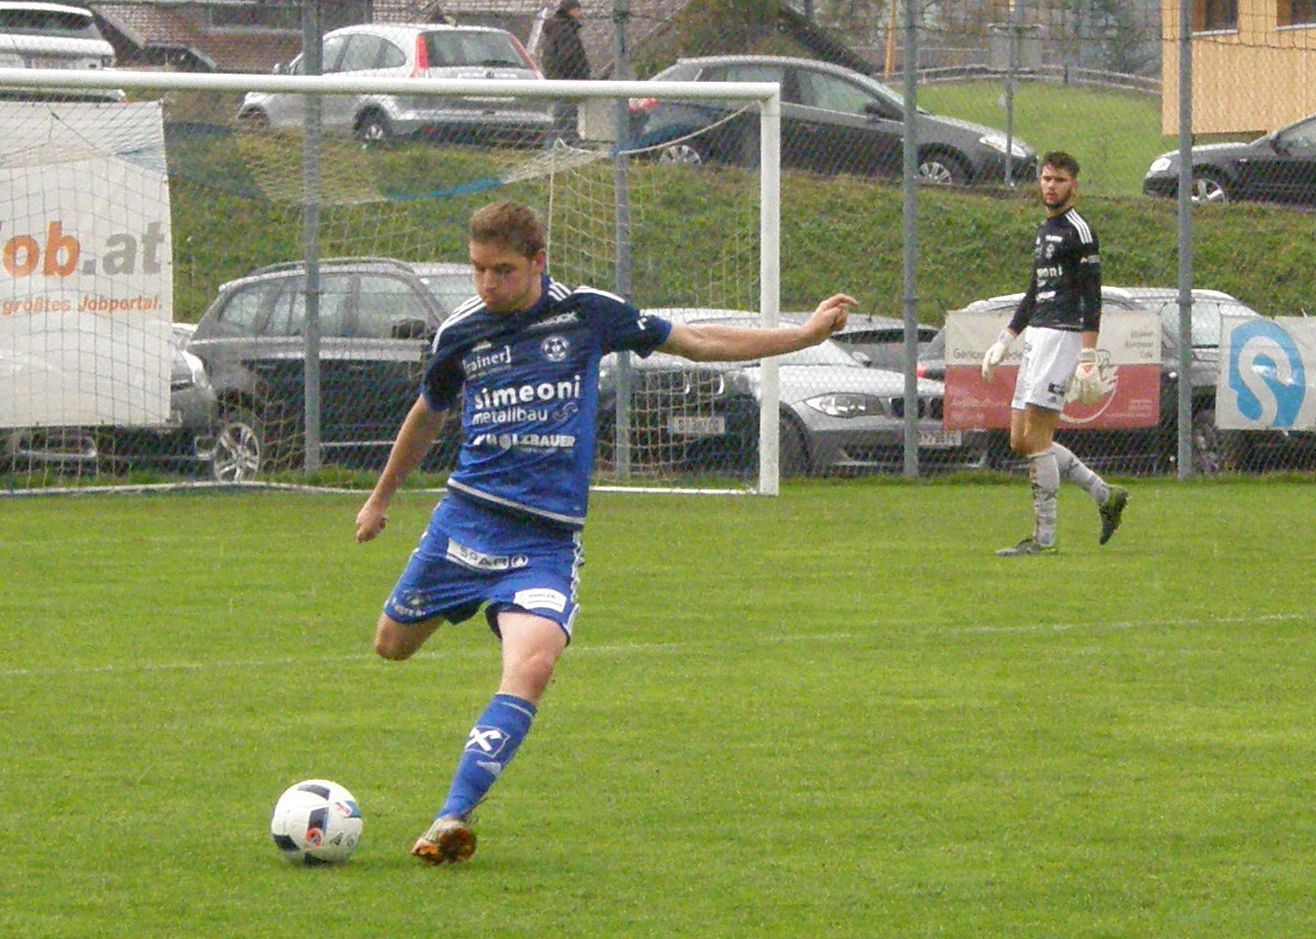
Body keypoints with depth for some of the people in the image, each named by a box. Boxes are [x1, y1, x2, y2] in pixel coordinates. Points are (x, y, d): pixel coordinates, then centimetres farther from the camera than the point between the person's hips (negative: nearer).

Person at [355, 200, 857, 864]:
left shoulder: (585, 313, 1)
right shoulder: (460, 332, 6)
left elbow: (696, 343, 11)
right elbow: (428, 415, 25)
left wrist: (806, 334, 10)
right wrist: (381, 498, 36)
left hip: (547, 535, -3)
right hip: (467, 514, 3)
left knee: (532, 666, -24)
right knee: (392, 646, 7)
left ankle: (454, 816, -27)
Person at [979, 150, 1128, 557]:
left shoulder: (1078, 231, -8)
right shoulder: (1044, 231, 19)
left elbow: (1091, 298, -13)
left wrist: (1088, 359, -19)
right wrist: (1003, 343, 26)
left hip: (1062, 336, -10)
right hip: (1037, 337, 10)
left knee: (1035, 438, -12)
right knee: (1021, 440, 8)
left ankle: (1044, 537, -8)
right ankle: (1106, 495, 17)